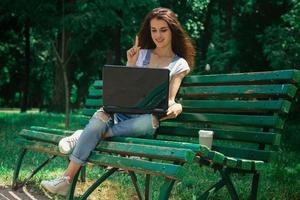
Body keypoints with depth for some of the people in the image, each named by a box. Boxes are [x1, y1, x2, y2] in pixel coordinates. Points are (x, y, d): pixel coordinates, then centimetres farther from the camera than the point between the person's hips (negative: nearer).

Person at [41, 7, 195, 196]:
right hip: (122, 111, 2)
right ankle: (66, 180, -33)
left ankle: (86, 135, -28)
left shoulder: (180, 64, 10)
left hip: (145, 117, -1)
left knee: (152, 120, -39)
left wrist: (176, 107, -23)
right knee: (100, 117, -34)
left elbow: (169, 99, 1)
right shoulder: (141, 54, 17)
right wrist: (130, 64, 0)